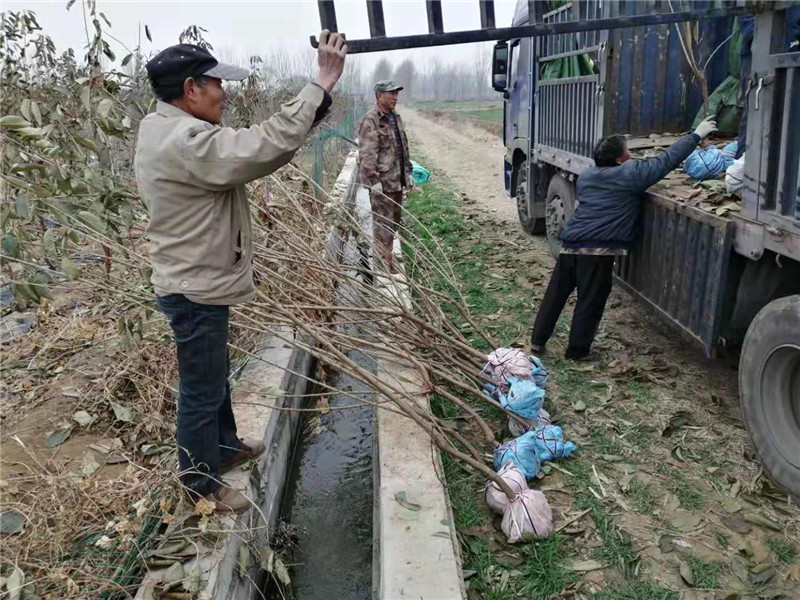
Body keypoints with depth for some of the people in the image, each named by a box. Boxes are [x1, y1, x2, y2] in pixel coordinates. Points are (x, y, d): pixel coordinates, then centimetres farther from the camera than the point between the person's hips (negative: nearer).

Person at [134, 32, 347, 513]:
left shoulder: (161, 129, 8)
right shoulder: (188, 142, -27)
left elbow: (246, 150, 7)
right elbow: (270, 145, -34)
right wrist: (323, 82, -26)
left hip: (195, 282, 10)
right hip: (196, 291, -10)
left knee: (216, 378, 26)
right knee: (202, 391, 6)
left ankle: (225, 446, 47)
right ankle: (202, 486, 25)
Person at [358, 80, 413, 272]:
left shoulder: (396, 118, 14)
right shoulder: (370, 121, -13)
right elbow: (367, 155, -19)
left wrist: (408, 174, 18)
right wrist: (374, 182, -22)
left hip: (397, 182, 9)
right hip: (382, 183, -9)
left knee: (394, 222, 15)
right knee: (383, 225, -4)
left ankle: (385, 258, 29)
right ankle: (382, 267, 4)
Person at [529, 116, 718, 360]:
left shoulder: (586, 176, 17)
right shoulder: (630, 175, -4)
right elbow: (667, 159, 0)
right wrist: (696, 134, 11)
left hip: (570, 244, 7)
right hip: (598, 250, -7)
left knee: (555, 294, 14)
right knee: (590, 301, 5)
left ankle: (537, 341, 23)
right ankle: (577, 350, 14)